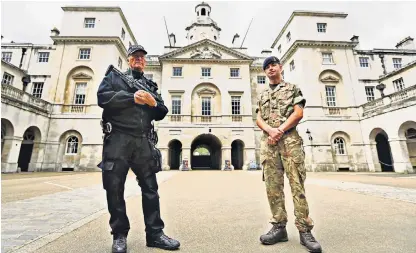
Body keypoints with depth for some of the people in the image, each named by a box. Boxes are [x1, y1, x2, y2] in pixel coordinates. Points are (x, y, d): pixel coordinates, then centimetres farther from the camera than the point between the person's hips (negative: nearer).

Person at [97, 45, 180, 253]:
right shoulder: (114, 76, 14)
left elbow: (161, 114, 14)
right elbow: (102, 97, -5)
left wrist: (154, 104, -6)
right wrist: (132, 98, -12)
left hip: (143, 141, 3)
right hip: (117, 139, -2)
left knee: (150, 187, 3)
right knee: (115, 187, 3)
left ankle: (155, 233, 14)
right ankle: (120, 235, 19)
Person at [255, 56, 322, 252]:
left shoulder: (292, 88, 15)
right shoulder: (262, 95, 23)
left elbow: (299, 112, 0)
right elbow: (259, 119, 11)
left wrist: (281, 129, -12)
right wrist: (271, 130, -10)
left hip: (290, 138, -3)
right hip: (268, 141, 3)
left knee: (297, 184, -5)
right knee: (273, 186, 0)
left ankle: (304, 230, 2)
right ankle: (279, 227, 9)